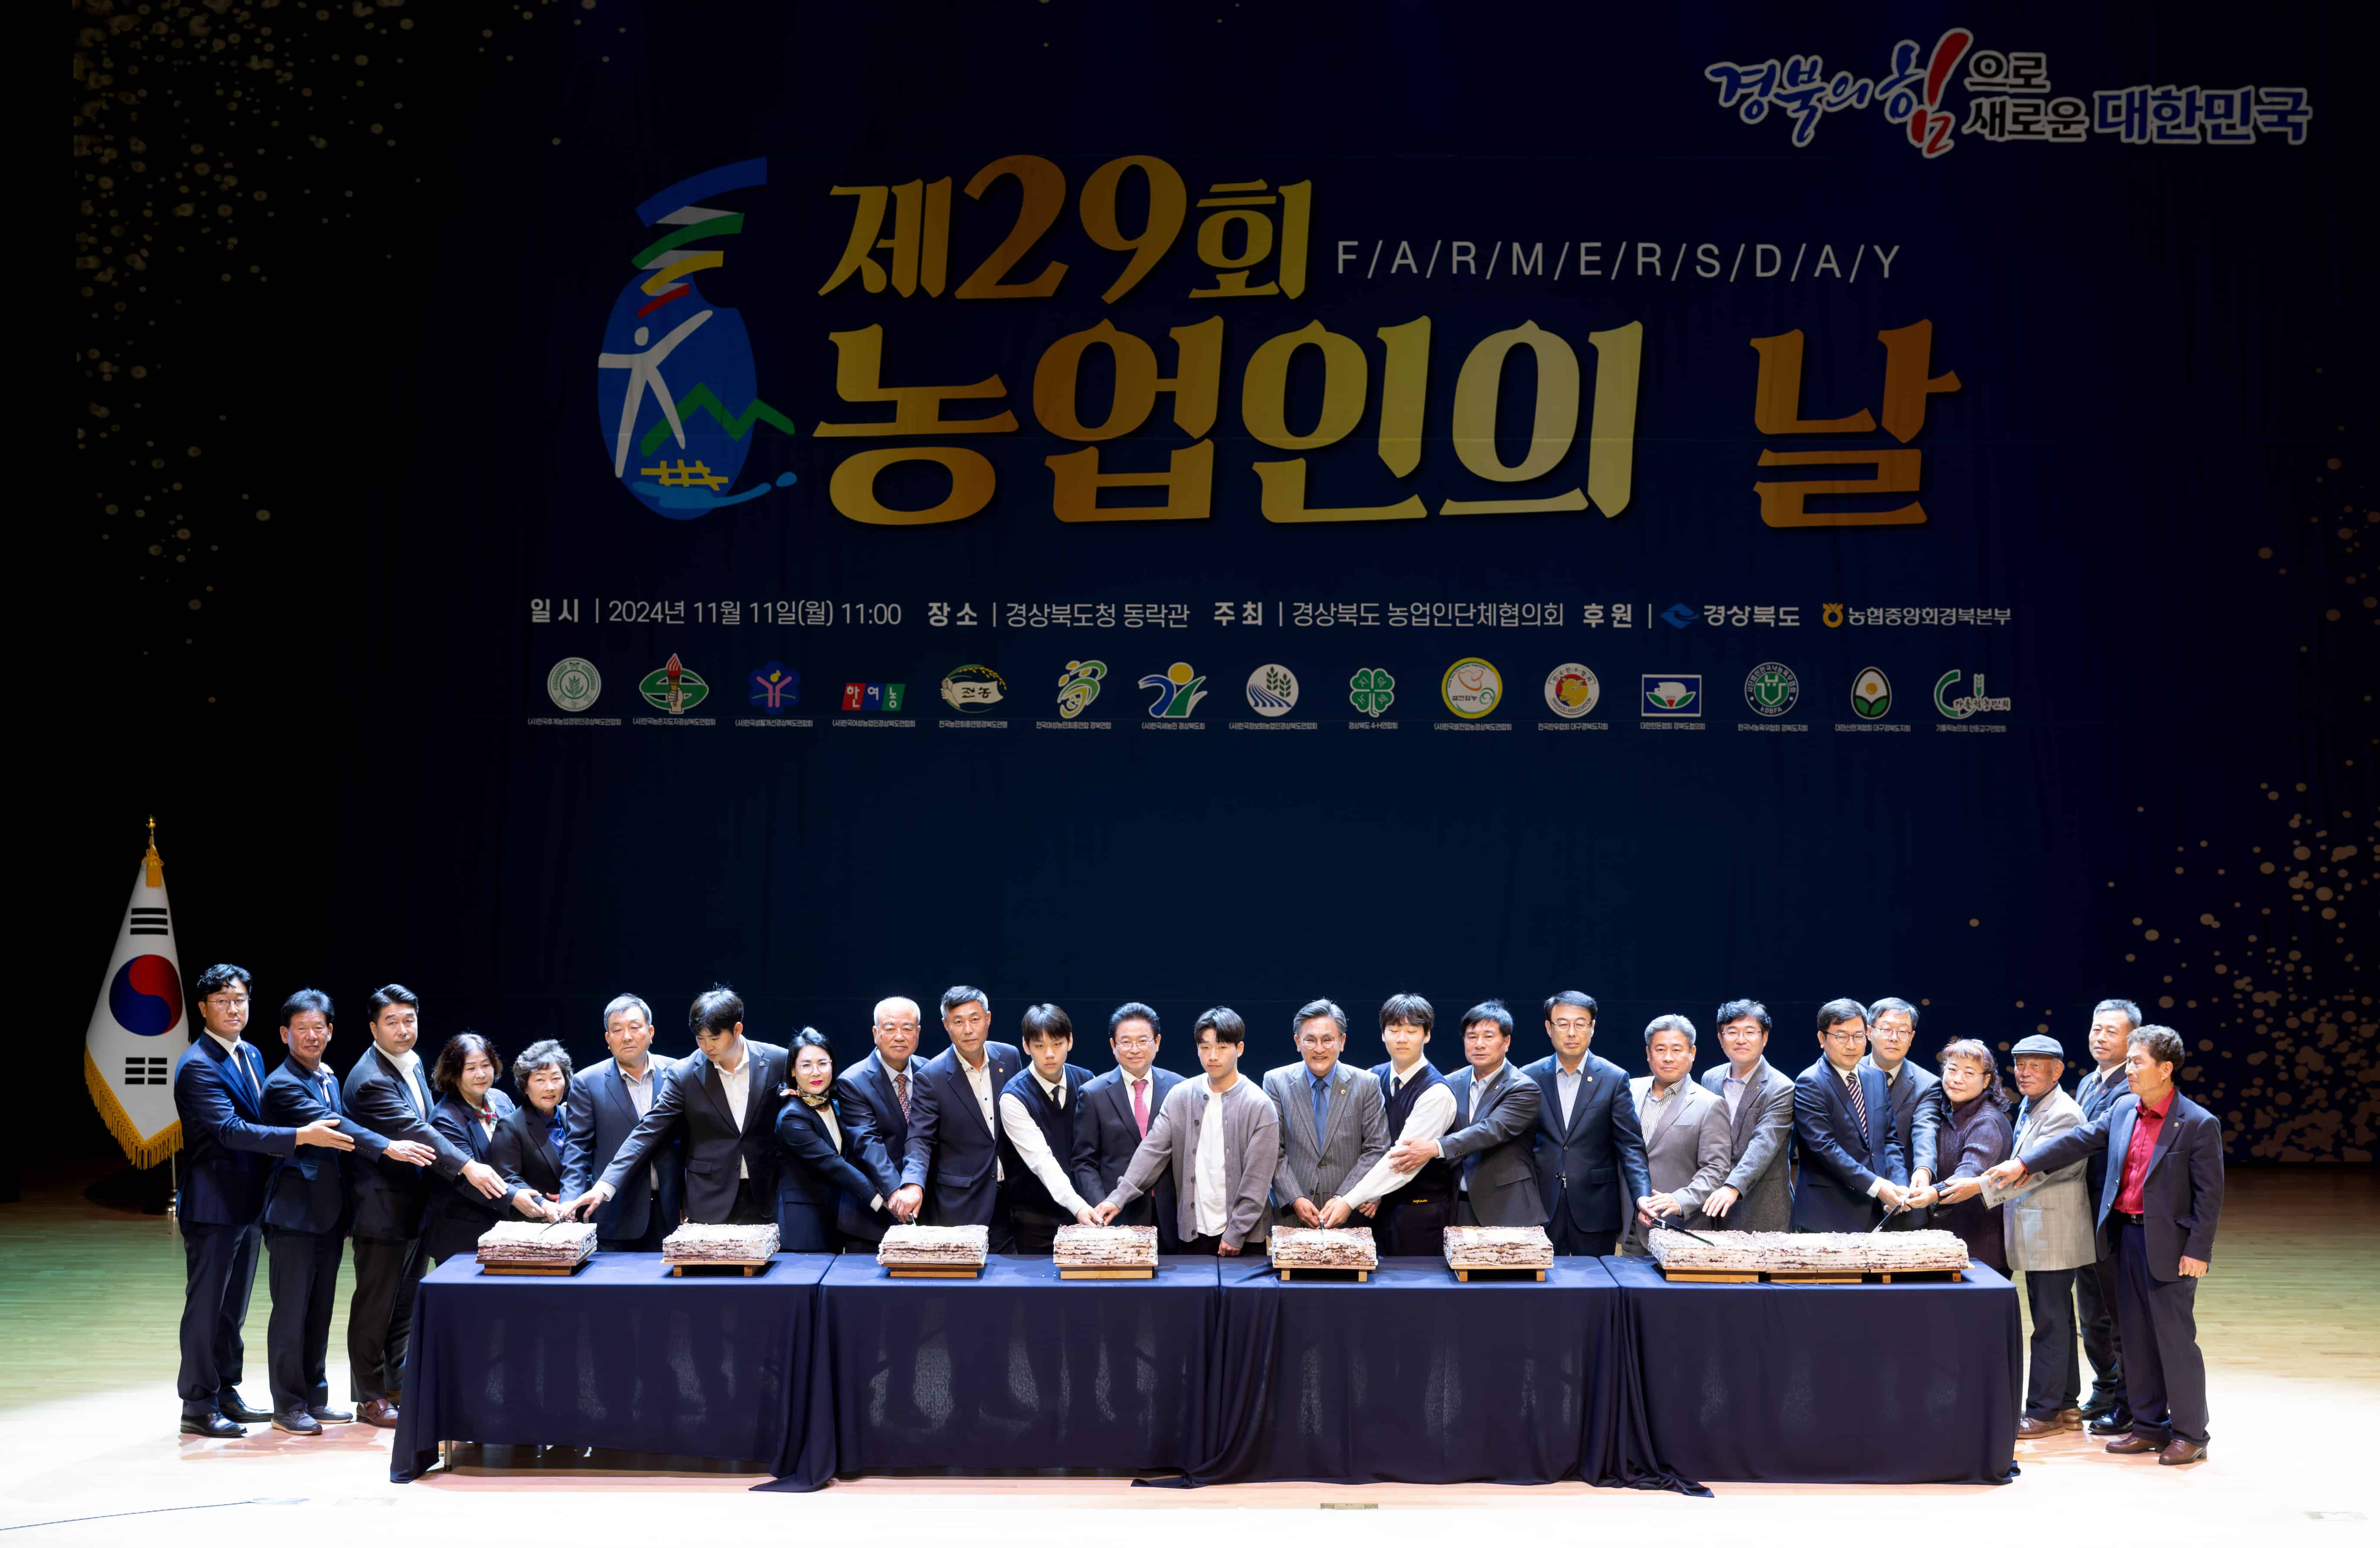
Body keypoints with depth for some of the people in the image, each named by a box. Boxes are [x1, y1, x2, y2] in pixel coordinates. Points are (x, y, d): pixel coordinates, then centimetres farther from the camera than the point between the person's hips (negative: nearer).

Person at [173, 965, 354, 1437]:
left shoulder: (251, 1056, 11)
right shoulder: (197, 1065, -17)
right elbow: (231, 1130, -27)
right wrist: (303, 1136, -34)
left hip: (249, 1202, 8)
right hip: (213, 1205, -8)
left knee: (234, 1306, 16)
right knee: (205, 1305, 1)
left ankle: (226, 1394, 26)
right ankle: (198, 1407, 9)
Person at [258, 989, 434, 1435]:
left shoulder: (330, 1078, 14)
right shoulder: (282, 1085, -13)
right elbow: (330, 1127, -26)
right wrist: (387, 1147, -35)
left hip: (330, 1214, 8)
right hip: (295, 1215, -8)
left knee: (320, 1312, 13)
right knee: (291, 1313, -1)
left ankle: (315, 1398, 21)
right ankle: (288, 1406, 6)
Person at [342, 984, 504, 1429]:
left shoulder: (412, 1063, 8)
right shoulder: (370, 1079, -21)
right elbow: (413, 1132, -32)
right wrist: (468, 1167, -40)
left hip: (417, 1205, 9)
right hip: (383, 1207, -9)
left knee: (406, 1304, 16)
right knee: (375, 1306, 3)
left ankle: (397, 1384, 27)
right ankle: (370, 1397, 13)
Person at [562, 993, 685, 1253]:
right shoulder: (587, 1083, 3)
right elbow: (577, 1147, 0)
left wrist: (691, 1203, 6)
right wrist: (571, 1202, -13)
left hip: (671, 1212, 1)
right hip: (616, 1218, -1)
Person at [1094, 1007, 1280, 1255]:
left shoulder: (1260, 1107, -7)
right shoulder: (1180, 1097, 4)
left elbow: (1257, 1179, -8)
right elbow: (1152, 1151, 0)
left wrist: (1236, 1234, -11)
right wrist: (1119, 1198, -12)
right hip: (1193, 1232, 3)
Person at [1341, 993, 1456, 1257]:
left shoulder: (1437, 1092, -15)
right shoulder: (1375, 1078, 5)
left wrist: (1351, 1200, -24)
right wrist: (1370, 1194, -6)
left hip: (1422, 1214, -6)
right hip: (1382, 1205, 6)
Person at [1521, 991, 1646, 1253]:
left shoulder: (1614, 1079, -1)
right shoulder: (1530, 1078, 4)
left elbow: (1631, 1146, -4)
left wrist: (1643, 1200, -17)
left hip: (1595, 1211, -1)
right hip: (1542, 1209, 1)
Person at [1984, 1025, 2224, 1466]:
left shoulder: (2199, 1124, -12)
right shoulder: (2123, 1110, 5)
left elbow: (2209, 1194, -11)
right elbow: (2080, 1140, 6)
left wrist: (2197, 1251, -14)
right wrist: (2023, 1163, -2)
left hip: (2169, 1245, -6)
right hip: (2125, 1235, 6)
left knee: (2176, 1340, 0)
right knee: (2136, 1338, 12)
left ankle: (2190, 1434, 11)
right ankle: (2149, 1425, 23)